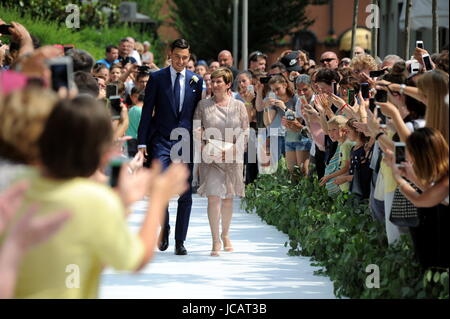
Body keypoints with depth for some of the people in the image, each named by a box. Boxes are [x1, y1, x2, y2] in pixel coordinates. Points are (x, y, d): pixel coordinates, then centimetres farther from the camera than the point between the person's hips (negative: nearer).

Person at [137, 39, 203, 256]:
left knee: (185, 195, 3)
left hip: (186, 142, 2)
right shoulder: (157, 78, 3)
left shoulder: (196, 81, 9)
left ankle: (180, 241, 12)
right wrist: (142, 142, -4)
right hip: (161, 140, -2)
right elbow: (147, 112, 1)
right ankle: (164, 227, 8)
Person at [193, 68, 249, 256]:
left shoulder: (238, 106, 4)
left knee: (228, 197, 10)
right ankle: (215, 241, -11)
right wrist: (205, 145, -15)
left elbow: (245, 133, 3)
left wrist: (232, 149, -10)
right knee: (213, 196, -12)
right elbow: (196, 129, 1)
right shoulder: (203, 105, 4)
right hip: (210, 158, -1)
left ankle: (225, 235, 28)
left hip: (232, 158, 1)